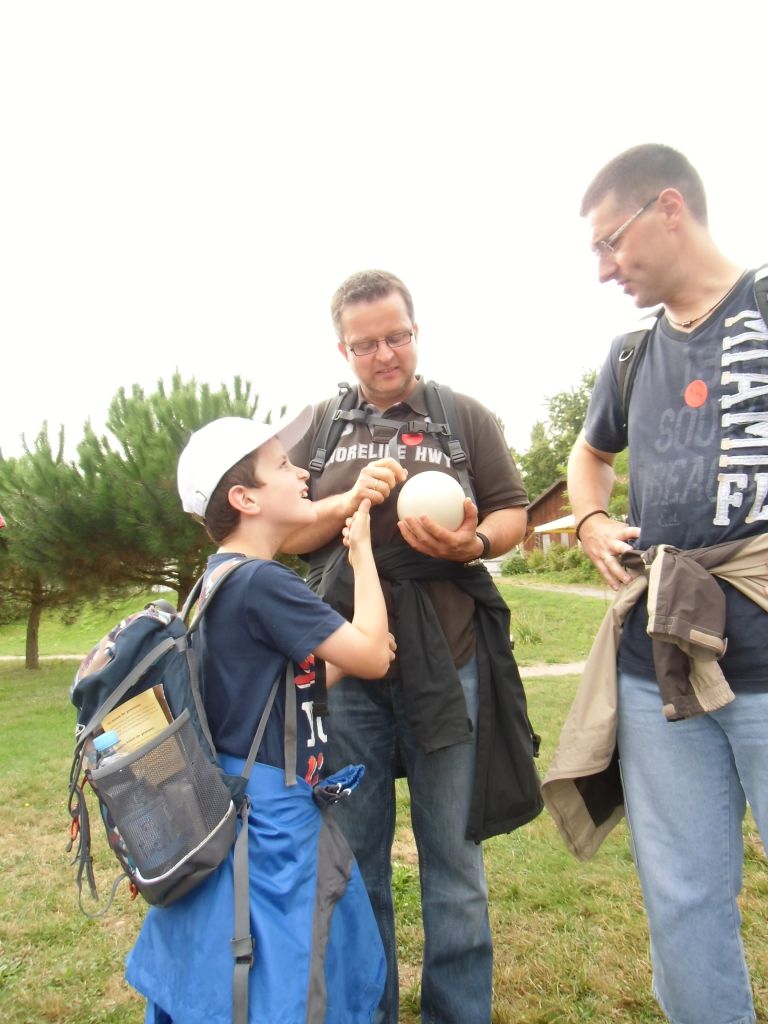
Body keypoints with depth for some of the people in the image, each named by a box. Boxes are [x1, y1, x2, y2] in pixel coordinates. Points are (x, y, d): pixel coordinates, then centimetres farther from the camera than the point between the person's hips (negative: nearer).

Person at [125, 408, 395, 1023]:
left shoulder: (221, 579, 7)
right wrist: (362, 550, -10)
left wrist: (331, 667, 0)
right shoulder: (262, 582, -24)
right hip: (273, 817, -9)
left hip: (234, 805, 10)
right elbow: (373, 657, -19)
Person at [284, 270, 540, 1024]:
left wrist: (473, 542, -16)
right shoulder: (318, 427, 11)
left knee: (453, 855, 10)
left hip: (446, 663, -1)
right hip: (345, 665, 2)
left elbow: (513, 516, 6)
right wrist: (349, 501, -12)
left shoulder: (466, 416, 8)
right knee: (353, 855, 13)